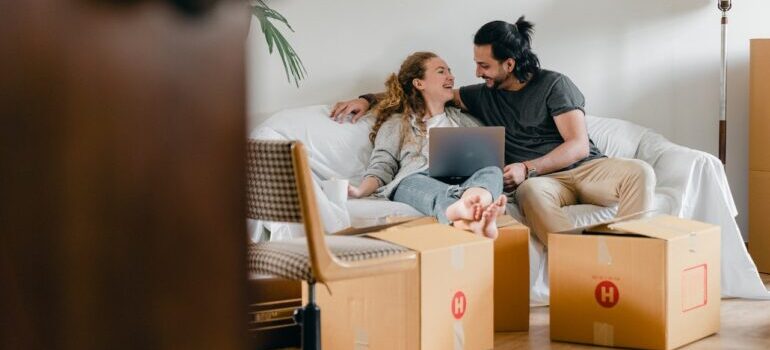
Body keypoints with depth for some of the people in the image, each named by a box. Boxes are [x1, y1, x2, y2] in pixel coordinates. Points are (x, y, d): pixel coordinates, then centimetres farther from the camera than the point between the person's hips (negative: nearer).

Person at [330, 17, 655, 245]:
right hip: (540, 179, 1)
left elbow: (579, 145, -4)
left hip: (585, 167, -1)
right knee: (531, 191, -39)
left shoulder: (553, 84, 4)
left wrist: (527, 168, -16)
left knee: (640, 171, -33)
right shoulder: (484, 95, 17)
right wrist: (368, 99, 12)